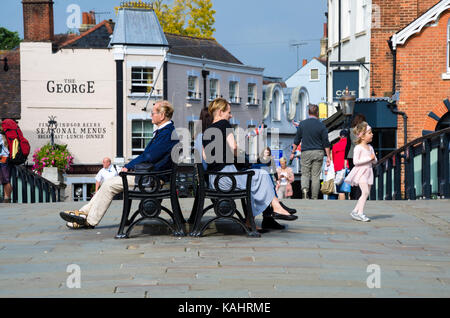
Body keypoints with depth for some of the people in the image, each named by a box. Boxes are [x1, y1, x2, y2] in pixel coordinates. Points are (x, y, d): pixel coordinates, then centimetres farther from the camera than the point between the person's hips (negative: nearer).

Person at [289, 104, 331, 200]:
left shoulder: (302, 124, 1)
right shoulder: (321, 125, -2)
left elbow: (296, 140, 5)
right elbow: (326, 143, -1)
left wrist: (293, 152, 15)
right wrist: (328, 157, 3)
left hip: (306, 152, 0)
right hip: (318, 152, 0)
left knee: (305, 174, 8)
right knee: (316, 176, 5)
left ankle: (304, 189, -21)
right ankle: (314, 197, 5)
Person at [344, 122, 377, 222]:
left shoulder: (370, 148, 13)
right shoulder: (358, 148, -11)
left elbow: (375, 161, 19)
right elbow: (355, 161, -19)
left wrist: (374, 158, -6)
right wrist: (369, 158, -19)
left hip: (368, 171, 8)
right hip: (360, 172, -8)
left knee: (366, 193, 5)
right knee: (365, 192, -19)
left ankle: (355, 211, 14)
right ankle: (360, 213, -15)